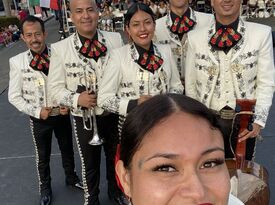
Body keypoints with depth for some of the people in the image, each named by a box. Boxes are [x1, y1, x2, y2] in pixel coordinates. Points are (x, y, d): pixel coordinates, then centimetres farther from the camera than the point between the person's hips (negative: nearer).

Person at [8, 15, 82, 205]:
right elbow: (14, 96, -7)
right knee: (43, 156, 19)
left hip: (62, 115, 1)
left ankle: (71, 177, 50)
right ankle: (45, 187, 45)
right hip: (39, 119, -1)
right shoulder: (17, 62, -14)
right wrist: (36, 111, -15)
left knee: (67, 149, 22)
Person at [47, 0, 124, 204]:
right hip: (84, 118, -1)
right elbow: (55, 87, -5)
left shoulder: (115, 39, -7)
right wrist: (76, 99, -22)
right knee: (89, 163, 18)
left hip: (114, 113, 2)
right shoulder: (60, 48, -10)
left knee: (116, 157, 23)